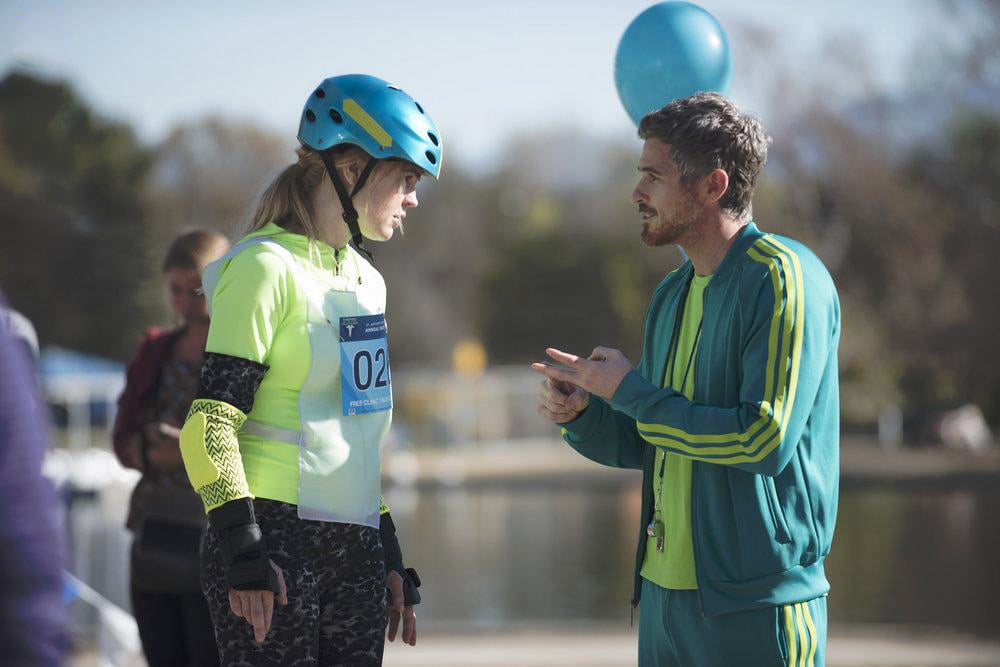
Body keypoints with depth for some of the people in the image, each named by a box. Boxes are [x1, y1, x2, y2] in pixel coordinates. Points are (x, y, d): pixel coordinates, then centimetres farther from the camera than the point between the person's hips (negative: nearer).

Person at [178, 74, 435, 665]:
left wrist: (391, 560, 20)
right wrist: (244, 553, -19)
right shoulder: (267, 268, -8)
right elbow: (210, 427, -13)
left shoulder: (366, 279, 17)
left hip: (354, 550, 8)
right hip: (277, 542, -8)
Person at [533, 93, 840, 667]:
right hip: (665, 591, 8)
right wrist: (581, 415, -1)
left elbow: (766, 440, -22)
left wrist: (631, 392, -13)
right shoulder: (672, 295, 14)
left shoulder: (784, 279, -12)